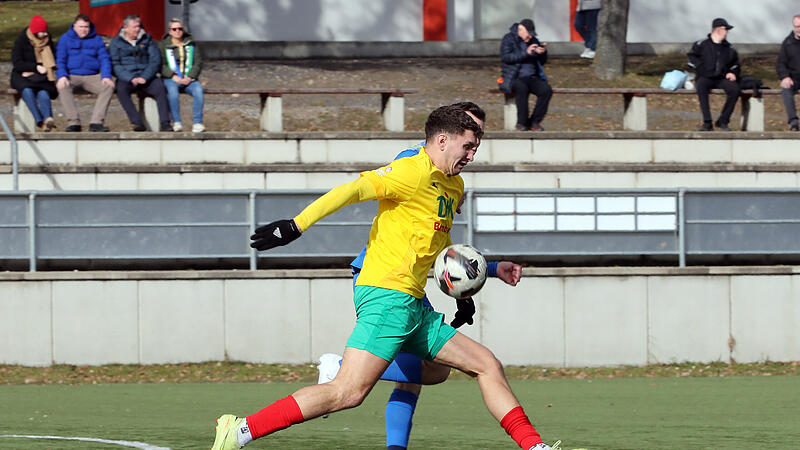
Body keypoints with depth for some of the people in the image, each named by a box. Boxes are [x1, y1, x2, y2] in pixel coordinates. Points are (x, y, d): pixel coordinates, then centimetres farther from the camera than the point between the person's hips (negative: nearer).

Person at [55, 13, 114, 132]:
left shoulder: (96, 39, 14)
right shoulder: (65, 39, 10)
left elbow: (104, 59, 8)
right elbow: (60, 60, 3)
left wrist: (106, 76, -11)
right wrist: (62, 76, -17)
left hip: (92, 76, 1)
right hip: (72, 76, -1)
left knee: (108, 87, -28)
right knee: (62, 87, -35)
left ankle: (96, 122, -32)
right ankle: (73, 122, -37)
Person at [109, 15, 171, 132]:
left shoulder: (147, 40, 12)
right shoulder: (116, 42, 7)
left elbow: (155, 61, 4)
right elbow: (115, 64, -2)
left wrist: (144, 77, -12)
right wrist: (131, 79, -17)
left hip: (146, 77, 1)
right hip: (126, 77, -1)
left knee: (159, 87, -30)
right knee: (121, 89, -35)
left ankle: (165, 123, -33)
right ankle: (137, 123, -38)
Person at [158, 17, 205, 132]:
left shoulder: (191, 44, 15)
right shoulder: (163, 45, 8)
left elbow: (198, 63, 8)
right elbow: (161, 65, -1)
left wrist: (190, 77, -10)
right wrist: (174, 77, -16)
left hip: (188, 79, 2)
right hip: (170, 79, -2)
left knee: (198, 89, -32)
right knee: (172, 89, -38)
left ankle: (197, 122, -31)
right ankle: (176, 122, -35)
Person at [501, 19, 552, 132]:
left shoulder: (533, 41, 18)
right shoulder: (509, 39, 4)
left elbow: (542, 62, 21)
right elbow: (506, 57, -13)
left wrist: (542, 53, -2)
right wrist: (526, 53, -20)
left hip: (531, 78, 5)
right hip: (514, 78, -5)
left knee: (546, 90, -25)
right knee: (522, 88, -39)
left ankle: (534, 122, -19)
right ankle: (522, 122, -31)